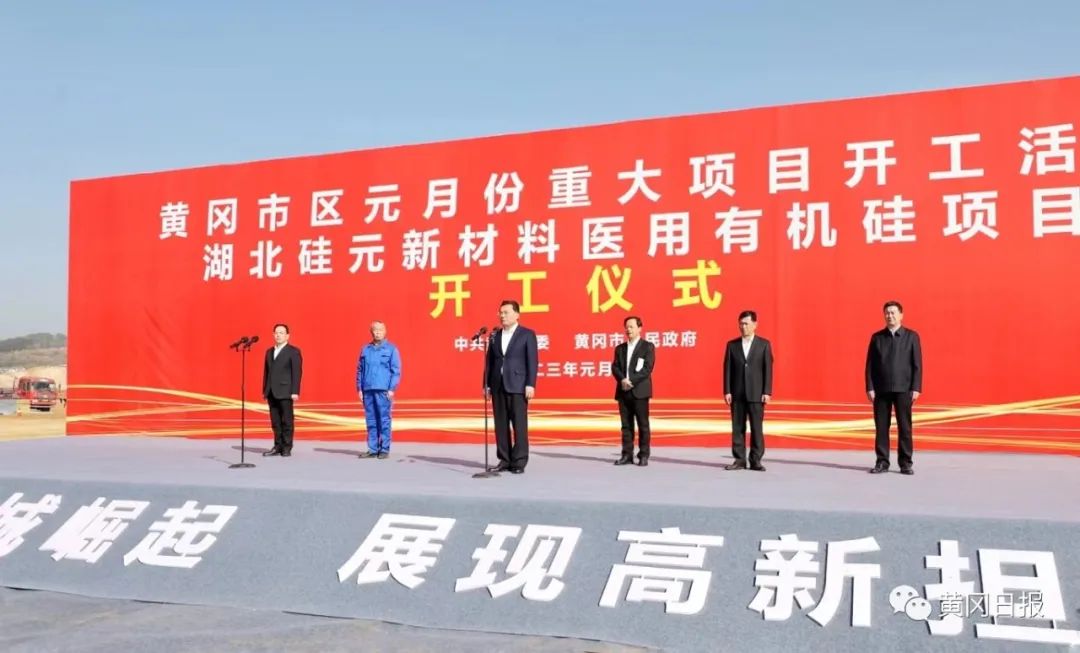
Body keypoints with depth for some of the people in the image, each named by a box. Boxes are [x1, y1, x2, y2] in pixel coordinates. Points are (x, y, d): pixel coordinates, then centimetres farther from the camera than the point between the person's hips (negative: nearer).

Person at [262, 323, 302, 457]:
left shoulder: (293, 352, -1)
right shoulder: (269, 351, 17)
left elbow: (297, 372, -7)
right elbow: (266, 371, 16)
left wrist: (295, 392, -14)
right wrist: (264, 390, 11)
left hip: (285, 392, -5)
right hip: (271, 392, 5)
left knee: (286, 421, -2)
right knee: (275, 422, 6)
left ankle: (287, 448, 3)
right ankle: (278, 447, 11)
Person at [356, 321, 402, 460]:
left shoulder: (391, 349, 2)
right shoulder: (365, 349, 13)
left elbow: (396, 371, -2)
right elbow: (359, 370, 15)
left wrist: (392, 389, -10)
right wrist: (359, 388, 8)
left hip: (383, 390, -4)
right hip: (367, 390, 4)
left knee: (384, 420, -3)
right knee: (371, 420, 6)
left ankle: (384, 449, 2)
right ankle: (372, 449, 12)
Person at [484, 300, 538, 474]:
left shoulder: (527, 334, 0)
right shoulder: (495, 335, 13)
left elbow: (532, 361, -5)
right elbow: (489, 361, 12)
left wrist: (530, 385, -13)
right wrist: (486, 384, 6)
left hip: (517, 385, -5)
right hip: (498, 385, 5)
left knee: (519, 424, -4)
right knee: (501, 424, 5)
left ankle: (519, 462, 0)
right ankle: (504, 460, 11)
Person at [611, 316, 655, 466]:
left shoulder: (648, 346, 2)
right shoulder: (620, 348, 16)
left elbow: (647, 368, -9)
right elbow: (615, 367, 6)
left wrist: (631, 381, -17)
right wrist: (622, 380, -14)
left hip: (639, 391, -4)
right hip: (623, 392, 4)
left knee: (643, 425, -2)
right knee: (626, 425, 5)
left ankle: (643, 456, 2)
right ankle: (627, 455, 9)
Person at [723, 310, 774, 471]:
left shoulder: (764, 344, 3)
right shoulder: (732, 345, 7)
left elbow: (768, 369, 0)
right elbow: (727, 369, 5)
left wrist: (767, 392, -7)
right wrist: (727, 391, -2)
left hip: (756, 394, -2)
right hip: (737, 394, 2)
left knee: (757, 428, 0)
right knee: (737, 428, 3)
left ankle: (756, 461, 7)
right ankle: (739, 460, 10)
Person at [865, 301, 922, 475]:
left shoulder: (911, 336, 4)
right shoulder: (876, 337, 8)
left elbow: (917, 364, 0)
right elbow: (870, 364, 5)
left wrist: (916, 388, -8)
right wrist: (870, 388, -3)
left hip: (903, 389, -1)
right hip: (881, 389, 2)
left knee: (904, 427, -1)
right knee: (881, 427, 2)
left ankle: (905, 463, 7)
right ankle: (882, 462, 9)